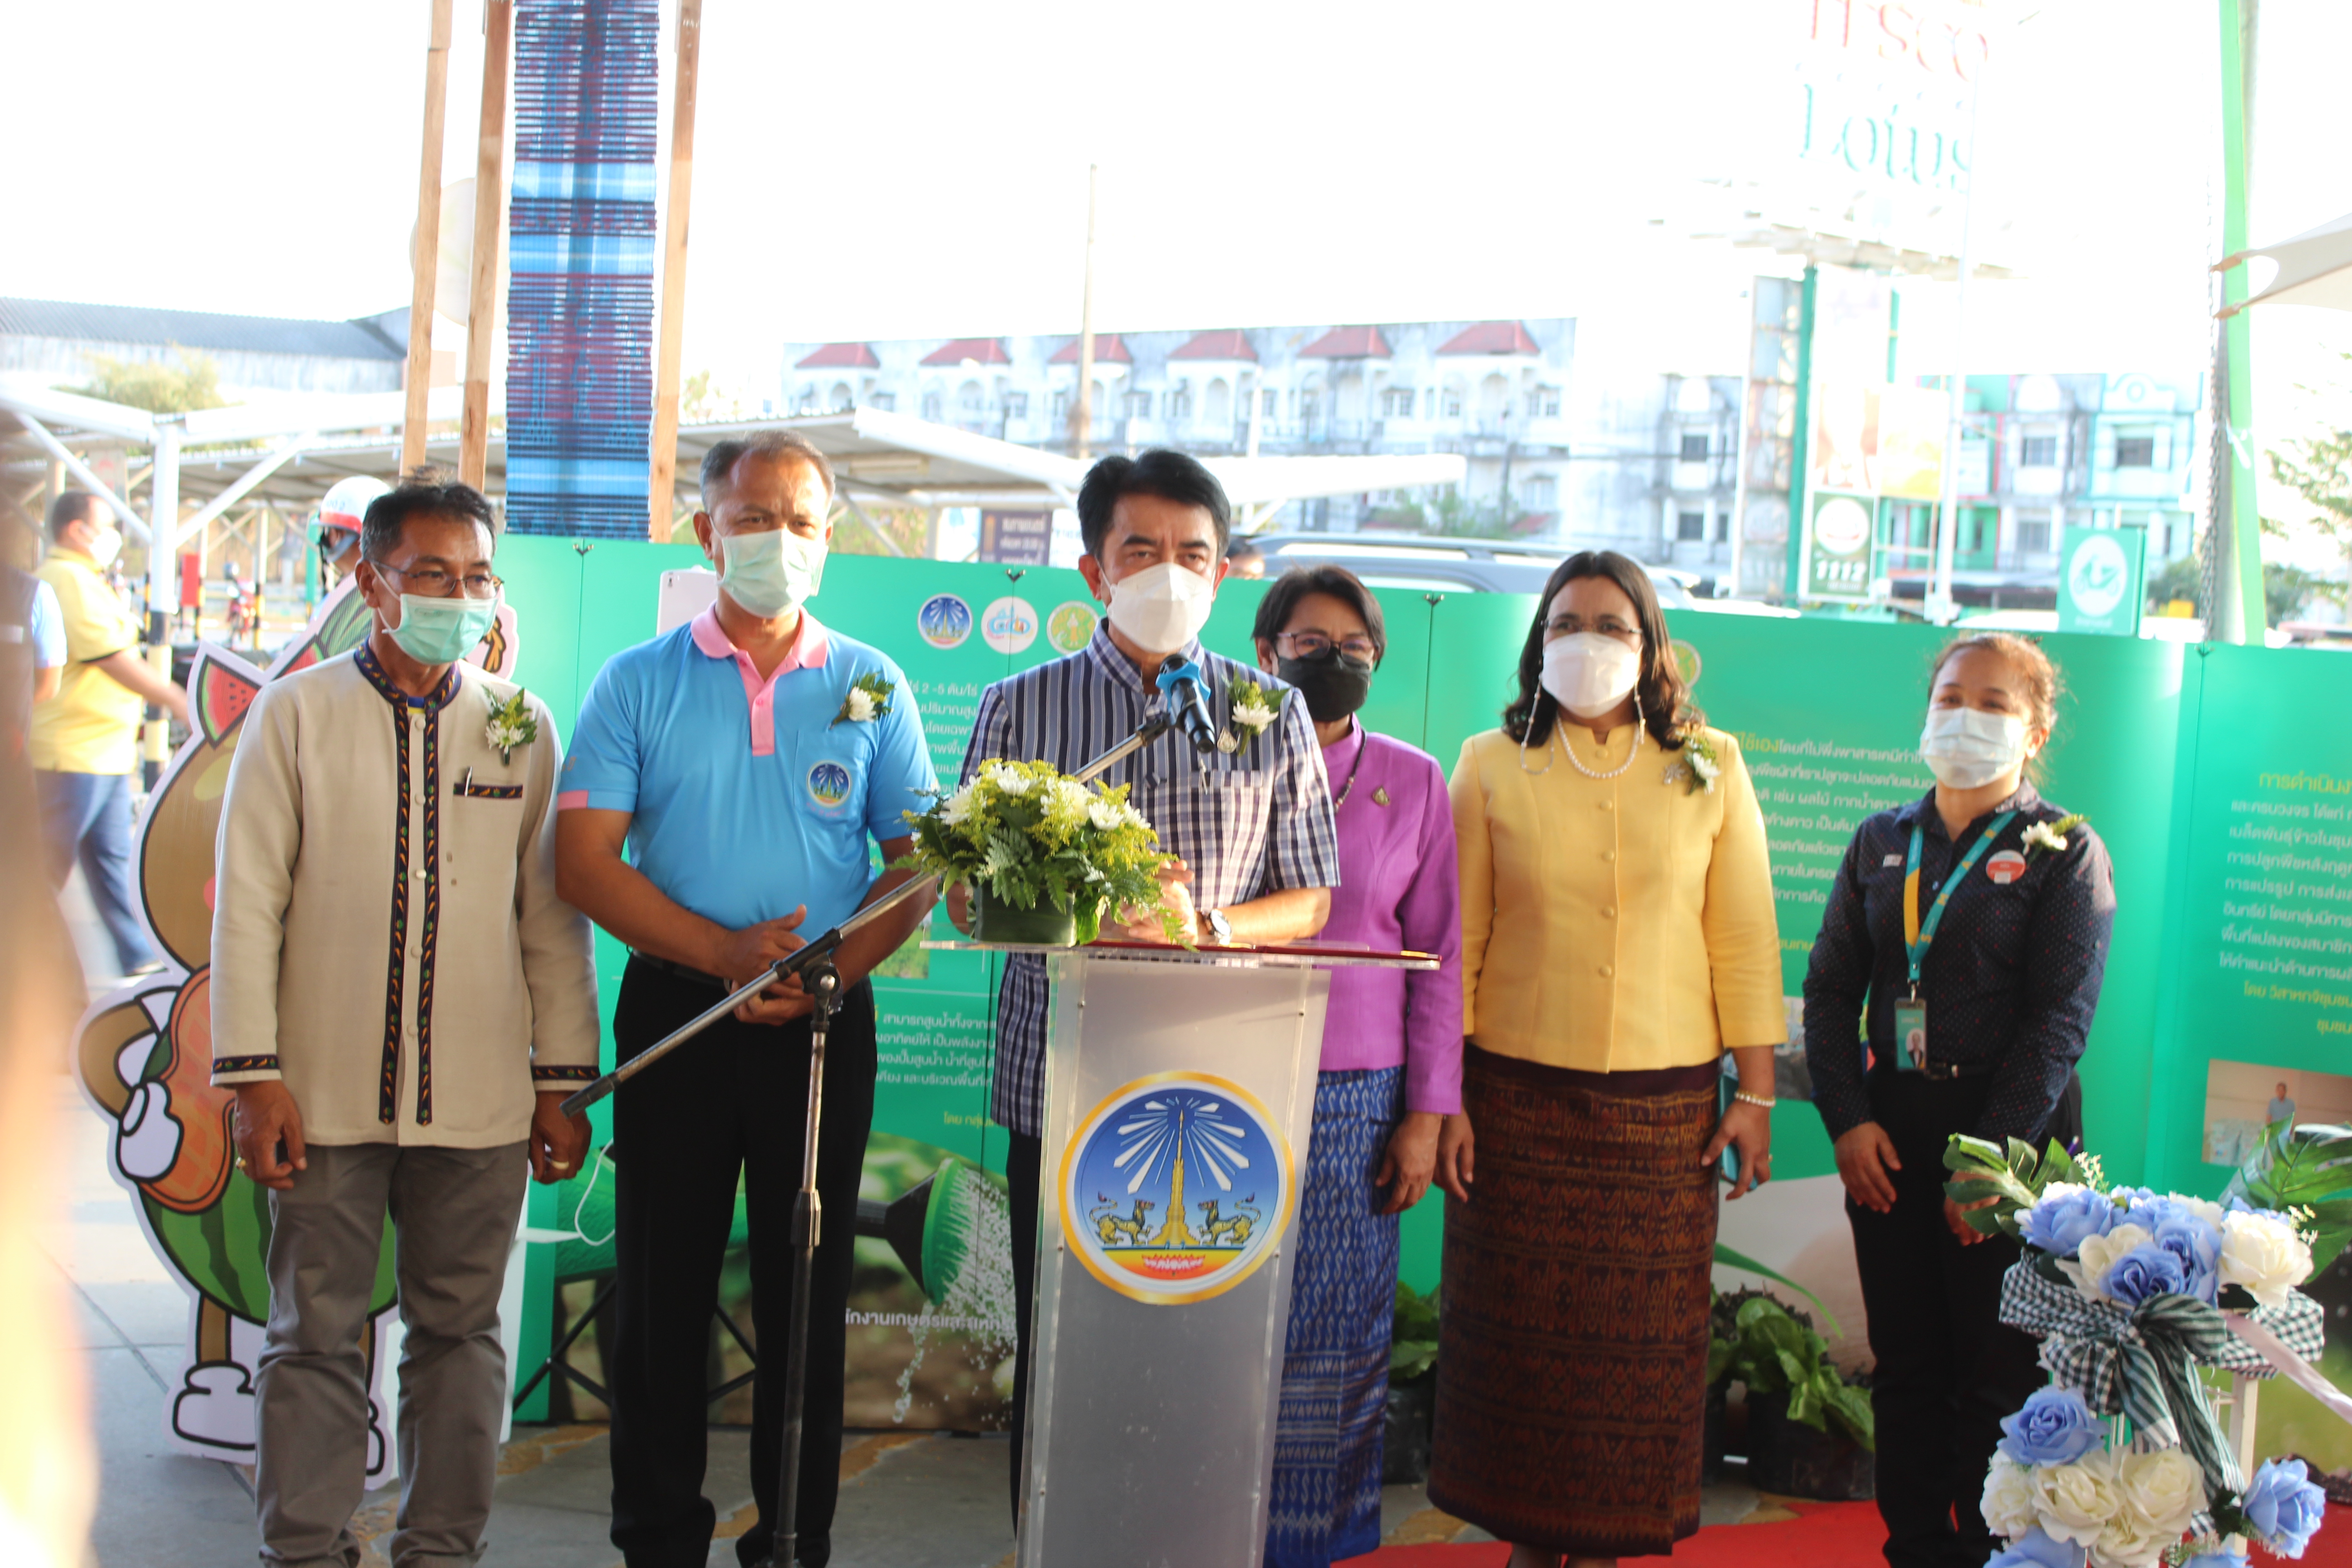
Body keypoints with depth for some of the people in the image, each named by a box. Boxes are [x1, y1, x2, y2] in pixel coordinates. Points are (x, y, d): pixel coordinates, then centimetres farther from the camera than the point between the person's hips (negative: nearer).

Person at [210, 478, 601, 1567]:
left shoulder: (523, 725, 7)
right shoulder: (296, 712, 2)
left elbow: (552, 916, 9)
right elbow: (248, 900, 1)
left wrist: (561, 1082, 6)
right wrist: (255, 1078, -5)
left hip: (481, 1102, 2)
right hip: (328, 1096, -1)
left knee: (461, 1333, 9)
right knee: (316, 1336, 4)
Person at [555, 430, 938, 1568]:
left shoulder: (871, 688, 6)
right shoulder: (639, 684, 3)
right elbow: (584, 858, -4)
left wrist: (834, 969, -12)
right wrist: (727, 952, -15)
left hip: (824, 1021, 1)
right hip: (676, 1006, 0)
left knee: (808, 1298, 6)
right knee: (662, 1291, 5)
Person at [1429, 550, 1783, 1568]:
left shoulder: (1710, 768, 4)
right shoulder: (1492, 765, 2)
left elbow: (1744, 937, 4)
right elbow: (1458, 941, 1)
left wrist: (1755, 1092, 1)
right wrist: (1445, 1094, -3)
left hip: (1664, 1100, 1)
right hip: (1519, 1092, 0)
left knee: (1640, 1331, 4)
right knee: (1520, 1322, 4)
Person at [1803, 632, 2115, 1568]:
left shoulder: (2064, 853, -1)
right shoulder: (1882, 843, 12)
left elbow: (2060, 1017, -7)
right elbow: (1831, 987, 9)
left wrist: (1993, 1156, -14)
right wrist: (1846, 1120, -4)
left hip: (2011, 1137, -4)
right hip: (1888, 1131, 4)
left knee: (1998, 1379, -1)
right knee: (1906, 1369, 8)